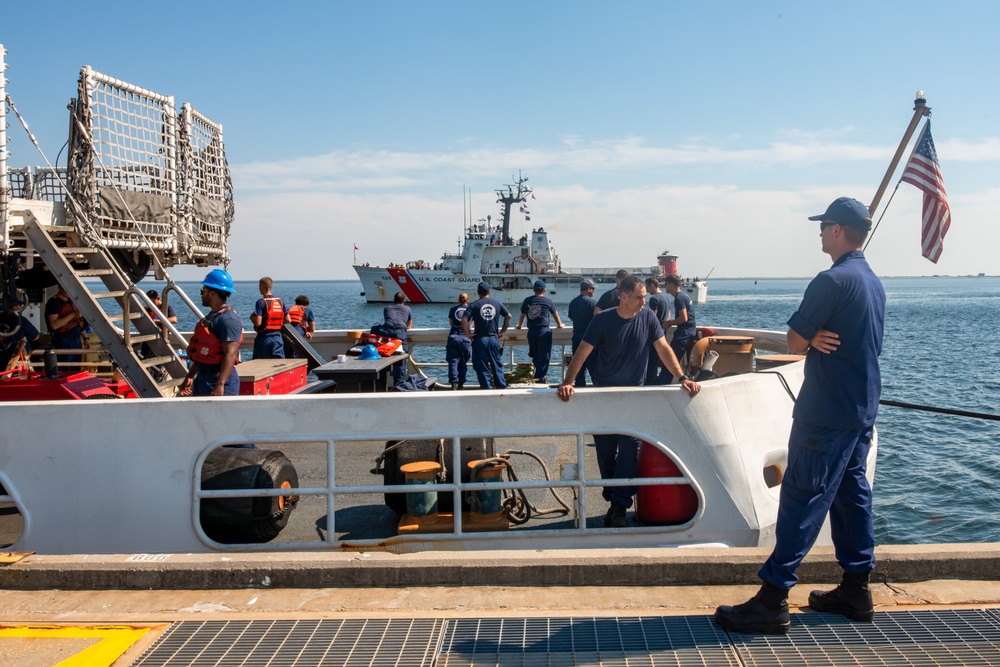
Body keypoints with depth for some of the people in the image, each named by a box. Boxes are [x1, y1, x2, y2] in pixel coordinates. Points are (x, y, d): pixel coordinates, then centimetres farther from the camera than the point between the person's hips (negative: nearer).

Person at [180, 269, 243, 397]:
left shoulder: (228, 320, -17)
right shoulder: (211, 316, 17)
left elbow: (230, 355, -25)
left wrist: (220, 385, -32)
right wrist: (190, 376, 24)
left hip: (219, 379, -11)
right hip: (202, 378, 11)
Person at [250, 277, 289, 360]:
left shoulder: (261, 302, -11)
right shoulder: (280, 301, 6)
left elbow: (258, 322, -17)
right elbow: (288, 320, 6)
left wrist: (251, 318, 3)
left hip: (264, 338, -4)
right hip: (277, 337, 4)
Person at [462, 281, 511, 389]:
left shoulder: (474, 305, -4)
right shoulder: (497, 303, 5)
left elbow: (464, 319, -15)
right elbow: (508, 316, 9)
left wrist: (468, 333, -7)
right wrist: (503, 331, 13)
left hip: (480, 339, -2)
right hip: (494, 338, 3)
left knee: (482, 367, 3)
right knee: (497, 365, 11)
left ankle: (486, 388, 2)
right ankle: (502, 387, 11)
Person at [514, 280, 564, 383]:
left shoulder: (527, 301, 9)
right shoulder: (548, 301, 2)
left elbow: (522, 315, 21)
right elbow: (555, 315, 17)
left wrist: (519, 325, 40)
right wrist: (559, 325, 36)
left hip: (531, 331, 3)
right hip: (544, 331, -3)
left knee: (534, 355, 16)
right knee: (544, 356, 0)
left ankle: (539, 374, 20)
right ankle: (540, 377, -3)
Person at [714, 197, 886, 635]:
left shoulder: (832, 281, -17)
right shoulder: (874, 283, 13)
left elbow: (794, 341, -16)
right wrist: (817, 338, -2)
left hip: (827, 412, -9)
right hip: (863, 408, 9)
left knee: (802, 497, -9)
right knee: (851, 492, 15)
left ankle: (773, 600, -7)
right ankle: (856, 590, 22)